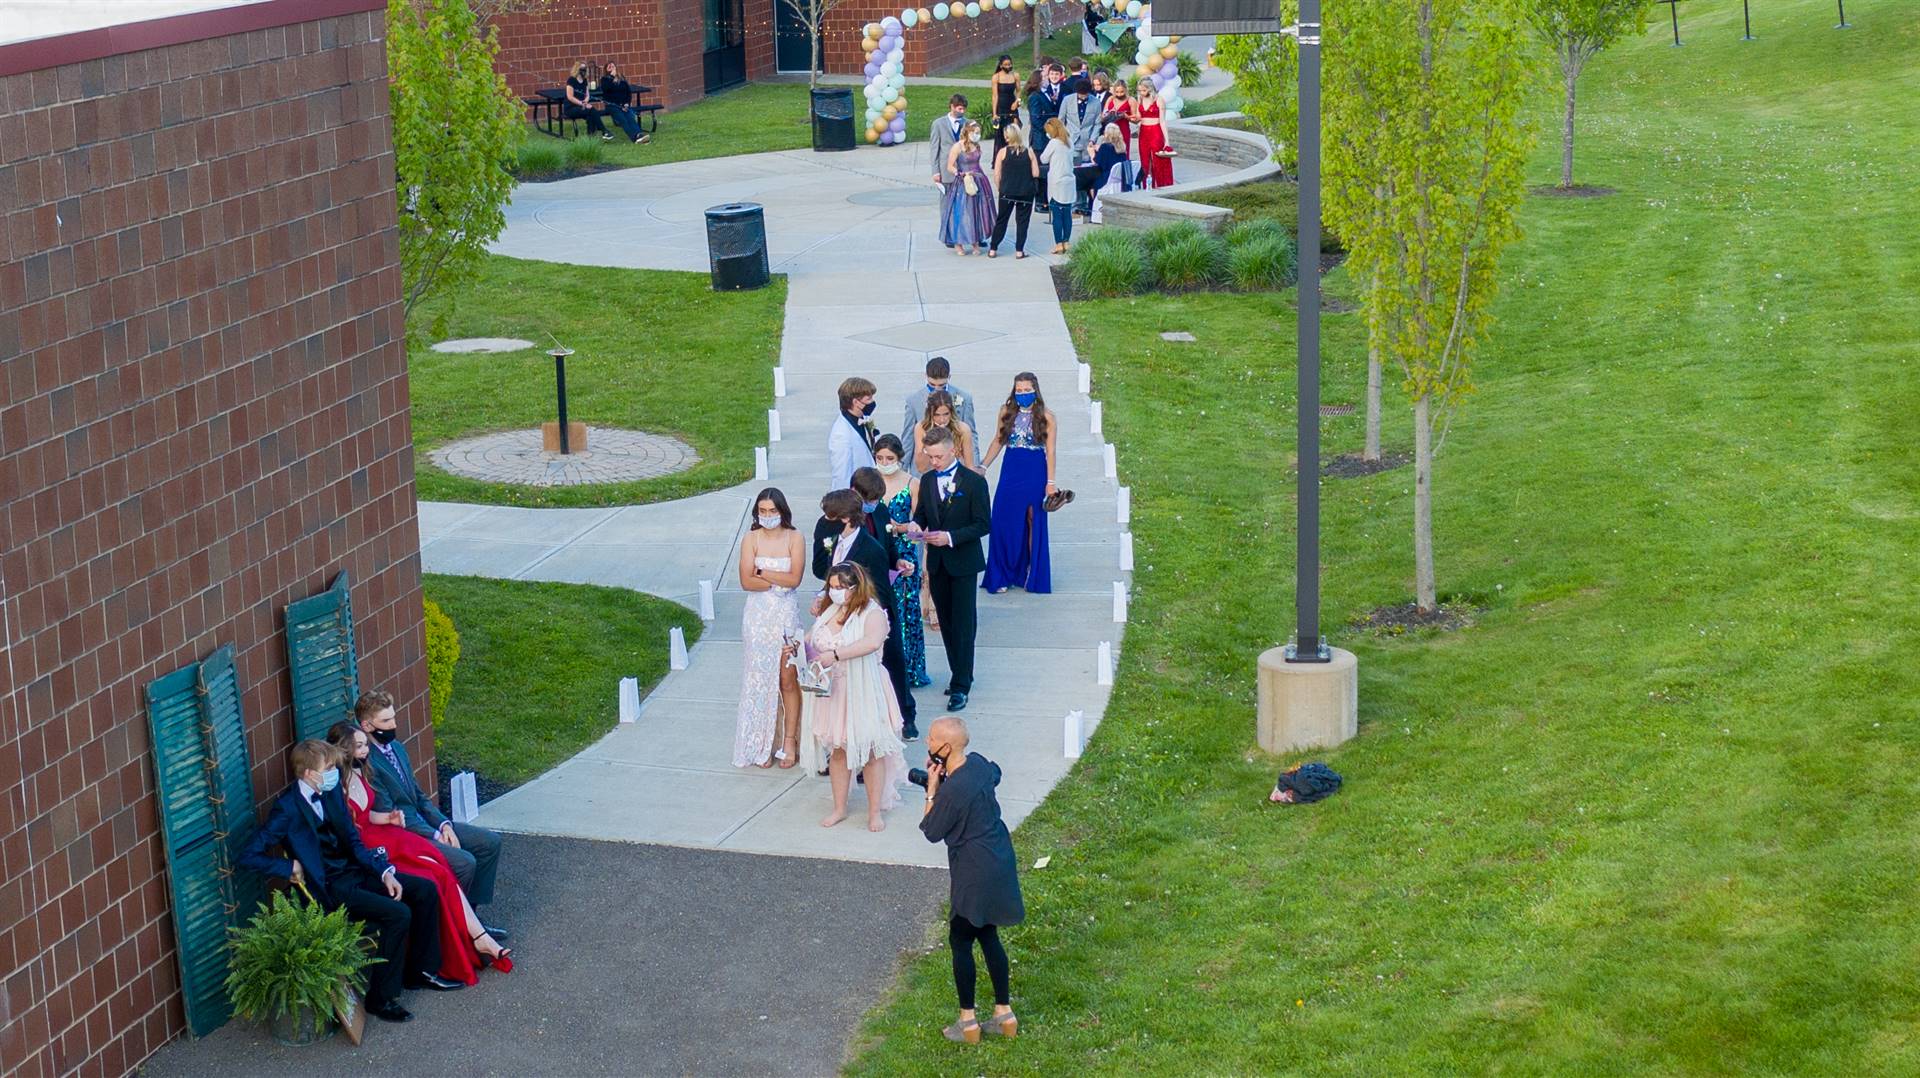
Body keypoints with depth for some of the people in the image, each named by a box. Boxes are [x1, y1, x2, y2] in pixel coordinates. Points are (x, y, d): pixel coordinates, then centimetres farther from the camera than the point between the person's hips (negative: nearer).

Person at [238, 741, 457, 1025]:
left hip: (354, 871, 8)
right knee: (398, 914, -24)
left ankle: (420, 971, 13)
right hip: (330, 888, -8)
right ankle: (381, 998, -13)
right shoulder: (287, 809, -17)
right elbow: (249, 856, -19)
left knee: (426, 889, 1)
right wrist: (291, 868, -18)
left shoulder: (332, 793, 6)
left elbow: (354, 841, 11)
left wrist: (384, 872, -1)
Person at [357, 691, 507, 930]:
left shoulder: (397, 748, 12)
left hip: (424, 824, 10)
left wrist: (443, 824, -1)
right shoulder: (366, 763, -18)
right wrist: (434, 835, -17)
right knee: (464, 862, -25)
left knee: (490, 842, 2)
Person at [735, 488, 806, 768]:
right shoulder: (751, 539, 0)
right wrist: (780, 581, -13)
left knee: (788, 680, 1)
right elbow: (746, 582, -9)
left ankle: (789, 740, 10)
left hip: (786, 615, 0)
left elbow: (795, 578, -11)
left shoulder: (794, 538, 0)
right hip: (759, 616, 0)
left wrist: (762, 572, -10)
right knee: (760, 680, 3)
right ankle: (762, 745, 10)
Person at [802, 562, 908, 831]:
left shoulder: (872, 612, -14)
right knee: (837, 749, 13)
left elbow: (873, 641, -32)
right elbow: (811, 638, 18)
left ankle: (875, 812, 14)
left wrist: (835, 654, -37)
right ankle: (839, 807, 26)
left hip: (861, 692, -5)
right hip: (830, 692, 6)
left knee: (870, 749, 4)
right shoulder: (828, 611, 6)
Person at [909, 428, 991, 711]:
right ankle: (961, 676, 23)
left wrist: (951, 537, -22)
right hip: (937, 563, 6)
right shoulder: (927, 480, 7)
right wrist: (915, 526, -9)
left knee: (962, 625, -5)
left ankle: (961, 687, -4)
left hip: (963, 563, -6)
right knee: (947, 624, 11)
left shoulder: (974, 481, -10)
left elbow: (983, 524, -11)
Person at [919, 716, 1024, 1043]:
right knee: (987, 936, 19)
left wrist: (932, 789, -11)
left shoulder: (952, 790, -27)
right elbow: (995, 775, 23)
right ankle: (1004, 1014, 26)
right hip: (999, 863, 9)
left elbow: (932, 832, -14)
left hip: (975, 874, -9)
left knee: (960, 941, 6)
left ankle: (968, 1022, 15)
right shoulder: (978, 762, -3)